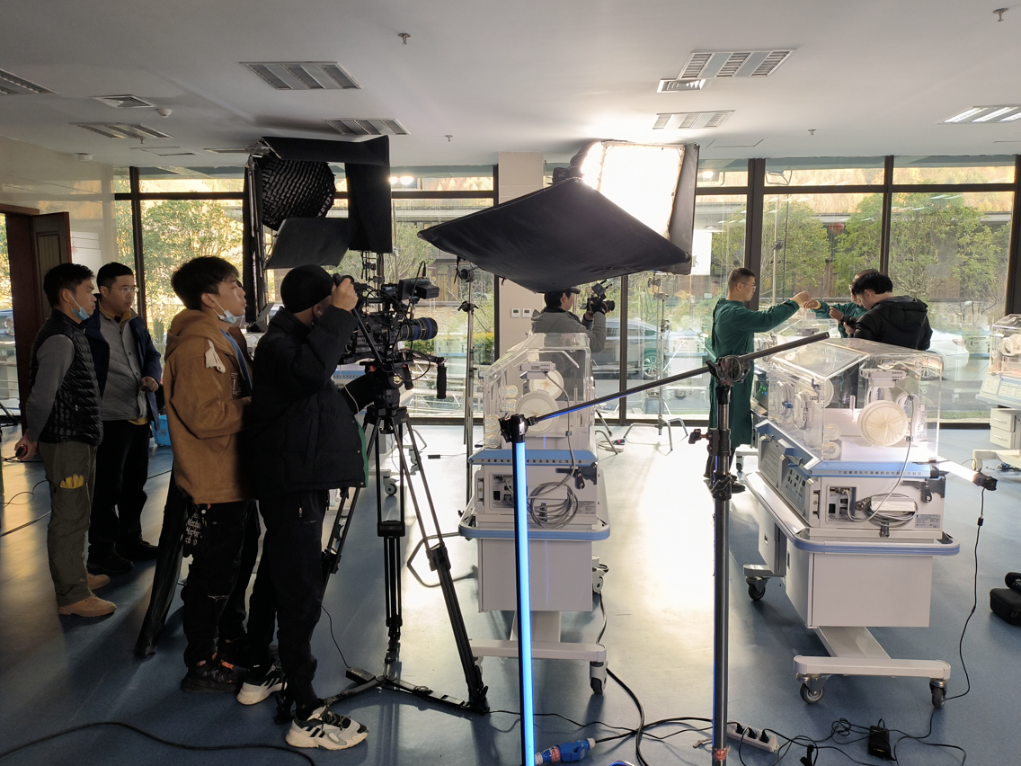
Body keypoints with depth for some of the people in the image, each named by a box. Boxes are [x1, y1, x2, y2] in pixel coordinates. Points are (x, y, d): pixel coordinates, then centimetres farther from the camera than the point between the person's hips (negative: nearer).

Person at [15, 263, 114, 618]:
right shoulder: (59, 339, -20)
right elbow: (42, 397, -24)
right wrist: (32, 437, -11)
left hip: (80, 438, 10)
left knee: (78, 513, 20)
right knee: (69, 518, -1)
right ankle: (72, 596, 9)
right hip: (66, 442, -10)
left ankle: (75, 575, 35)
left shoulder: (71, 333, 13)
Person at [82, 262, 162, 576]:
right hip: (110, 418, -8)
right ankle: (100, 552, 14)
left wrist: (152, 377, -3)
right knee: (108, 487, 1)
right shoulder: (87, 325, -14)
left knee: (135, 483, 18)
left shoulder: (135, 323, 12)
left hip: (140, 417, 8)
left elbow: (152, 355, 18)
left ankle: (130, 540, 33)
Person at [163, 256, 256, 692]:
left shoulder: (227, 337, 13)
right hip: (214, 484, -10)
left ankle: (228, 639, 39)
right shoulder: (196, 346, -20)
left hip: (235, 476, 10)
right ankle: (201, 666, 16)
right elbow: (206, 416, -28)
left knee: (231, 565, 22)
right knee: (212, 576, 2)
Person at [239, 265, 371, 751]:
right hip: (293, 487, -11)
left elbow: (332, 403, 23)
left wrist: (373, 382, 15)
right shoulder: (278, 344, -14)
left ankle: (259, 674, 35)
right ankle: (307, 715, -3)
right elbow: (309, 372, -38)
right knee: (302, 593, -8)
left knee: (277, 577, 19)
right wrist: (341, 315, -29)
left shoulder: (297, 341, 16)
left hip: (300, 483, 11)